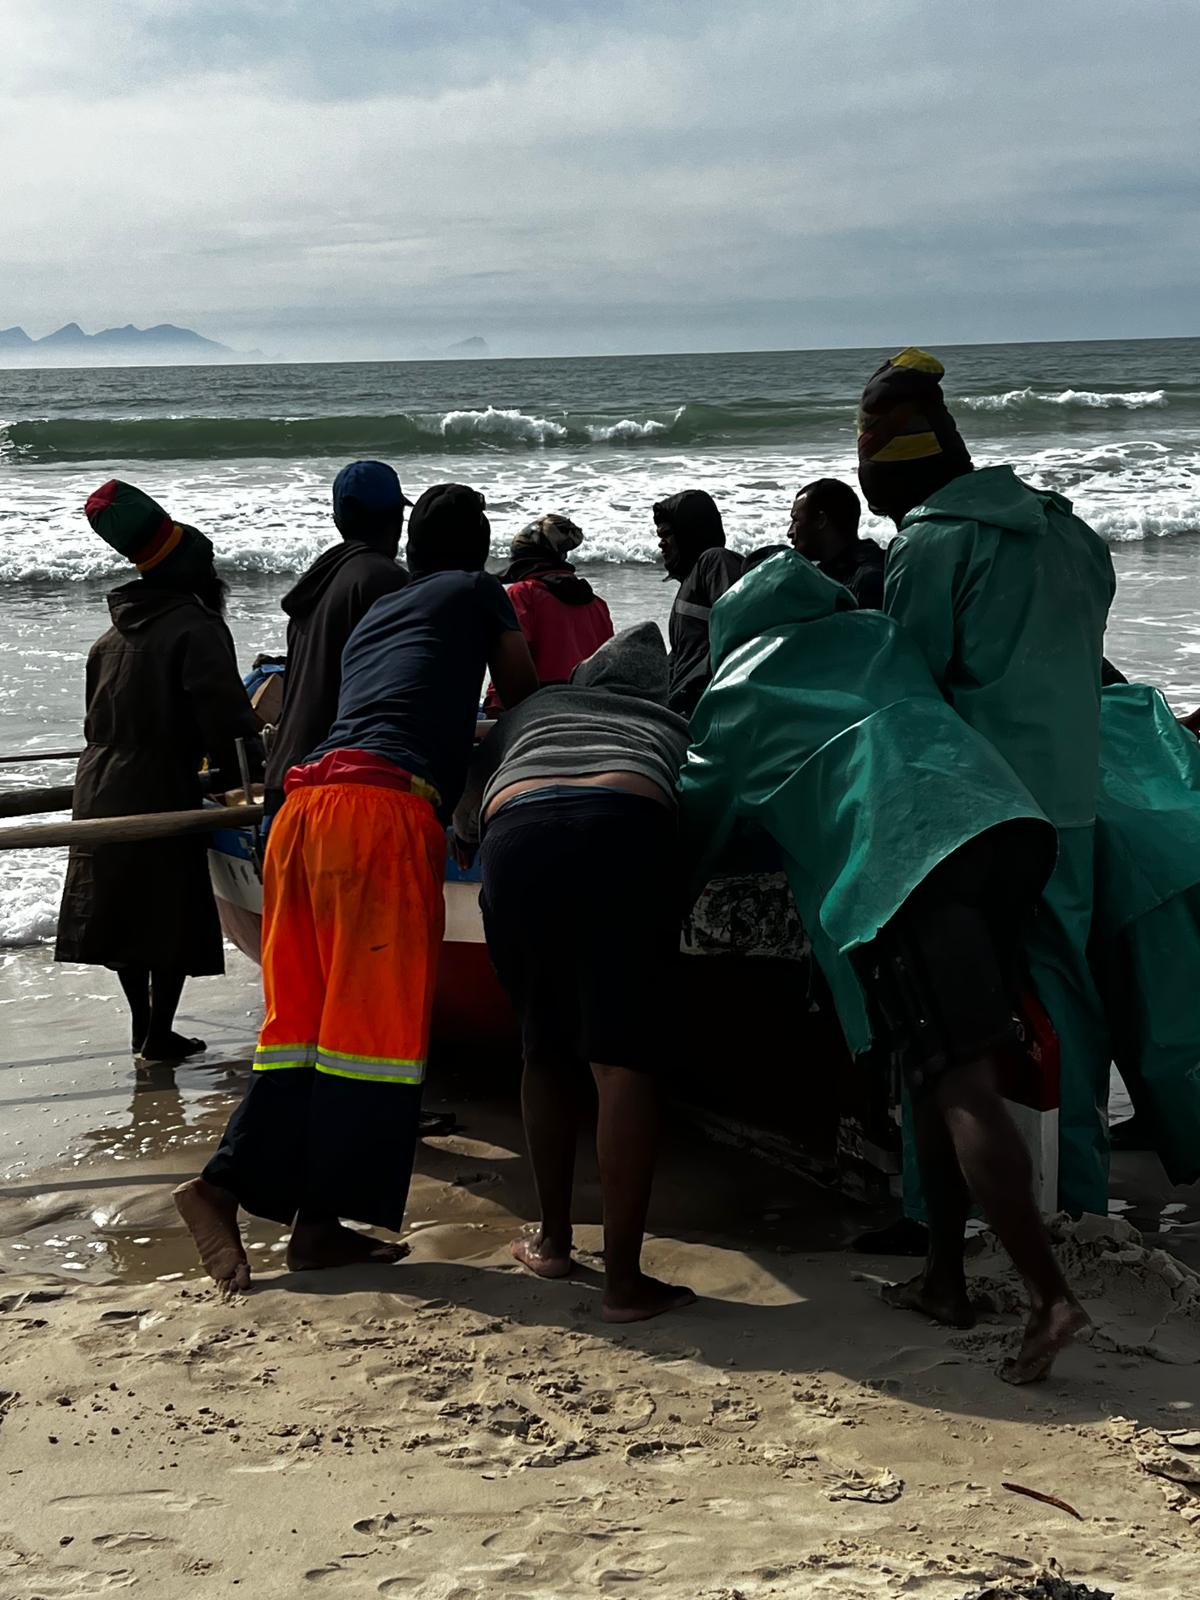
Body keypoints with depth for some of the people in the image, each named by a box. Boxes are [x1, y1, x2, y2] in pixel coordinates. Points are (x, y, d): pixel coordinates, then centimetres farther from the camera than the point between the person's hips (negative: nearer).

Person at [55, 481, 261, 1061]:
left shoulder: (111, 639, 15)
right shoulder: (196, 629, -11)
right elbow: (223, 712, -21)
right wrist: (242, 774, -13)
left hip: (100, 792, 8)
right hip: (162, 793, -8)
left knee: (123, 910, 16)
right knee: (175, 919, 3)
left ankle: (143, 1024, 27)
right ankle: (158, 1034, 6)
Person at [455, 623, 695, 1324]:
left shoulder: (535, 707, 39)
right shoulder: (674, 725, 36)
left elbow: (464, 815, 39)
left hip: (518, 833, 2)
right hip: (628, 831, -2)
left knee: (546, 1050, 19)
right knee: (624, 1058, -3)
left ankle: (554, 1240, 28)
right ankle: (625, 1279, -8)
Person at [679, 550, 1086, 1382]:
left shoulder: (734, 693, 20)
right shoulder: (875, 630, 30)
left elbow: (700, 817, 28)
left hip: (898, 857, -5)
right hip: (1004, 819, 6)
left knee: (958, 1083, -10)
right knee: (949, 1075, 15)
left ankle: (1050, 1295, -20)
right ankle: (944, 1277, 19)